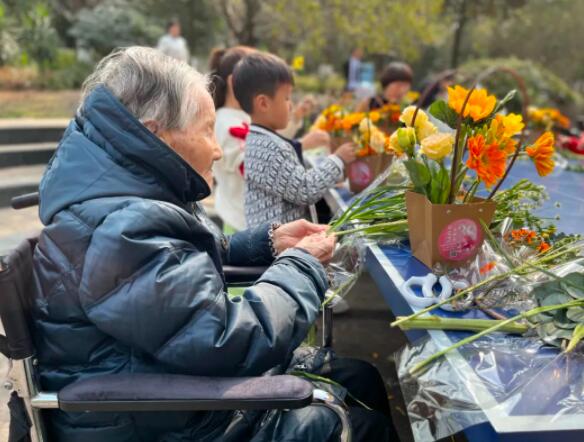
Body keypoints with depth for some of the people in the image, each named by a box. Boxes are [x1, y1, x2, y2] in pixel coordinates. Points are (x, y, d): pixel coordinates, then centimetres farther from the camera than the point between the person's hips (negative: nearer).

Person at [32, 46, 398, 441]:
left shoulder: (125, 191, 2)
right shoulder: (119, 230, -31)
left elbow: (189, 257, 19)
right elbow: (233, 342, -32)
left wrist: (269, 242, 4)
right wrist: (301, 265, -16)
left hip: (184, 373, 10)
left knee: (361, 378, 13)